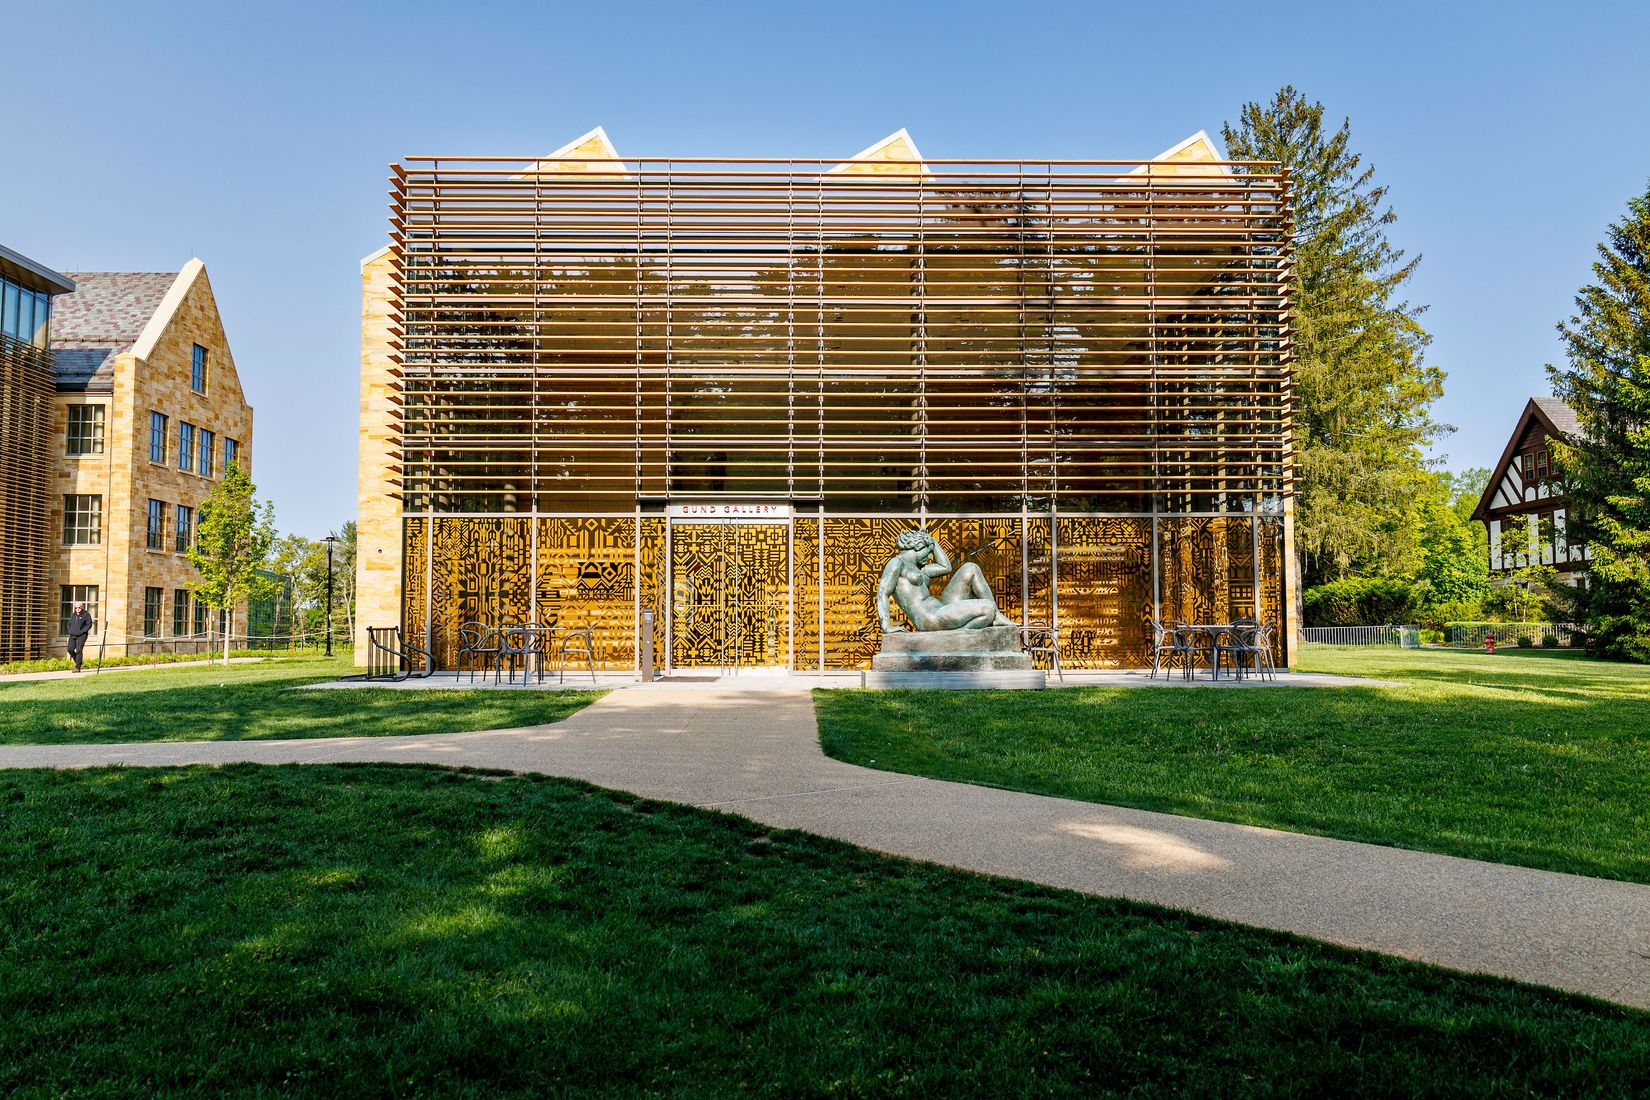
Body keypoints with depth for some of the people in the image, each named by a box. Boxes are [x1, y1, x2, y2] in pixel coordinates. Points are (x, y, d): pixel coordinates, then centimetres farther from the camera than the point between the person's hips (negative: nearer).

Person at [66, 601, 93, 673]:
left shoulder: (86, 615, -2)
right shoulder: (73, 615, 16)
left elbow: (89, 625, -6)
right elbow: (69, 624, 26)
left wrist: (82, 631, -14)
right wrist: (70, 631, 10)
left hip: (81, 635, -6)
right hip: (72, 635, 6)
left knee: (79, 650, -11)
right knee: (70, 649, -3)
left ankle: (78, 667, -10)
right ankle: (77, 661, 20)